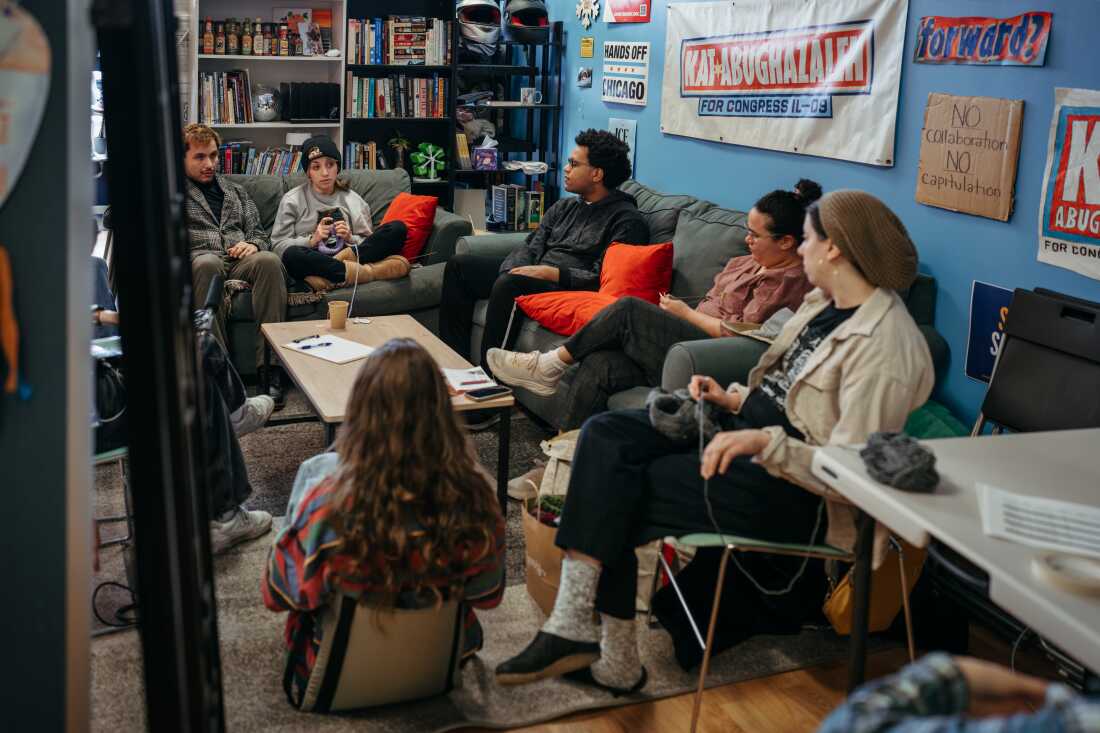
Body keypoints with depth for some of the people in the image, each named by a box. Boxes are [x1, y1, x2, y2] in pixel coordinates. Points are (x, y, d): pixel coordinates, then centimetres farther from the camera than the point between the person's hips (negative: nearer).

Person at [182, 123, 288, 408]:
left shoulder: (235, 191, 31)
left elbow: (258, 231, 26)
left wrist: (253, 244, 2)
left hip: (239, 260, 3)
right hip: (198, 259, -3)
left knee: (269, 260, -34)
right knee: (206, 263, -41)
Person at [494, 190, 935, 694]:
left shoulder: (885, 348, -19)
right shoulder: (824, 303, 11)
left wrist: (763, 441, -32)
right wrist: (733, 400, 5)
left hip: (789, 484, -9)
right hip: (747, 428, 10)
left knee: (618, 498, -16)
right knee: (604, 436, -10)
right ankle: (573, 627, -16)